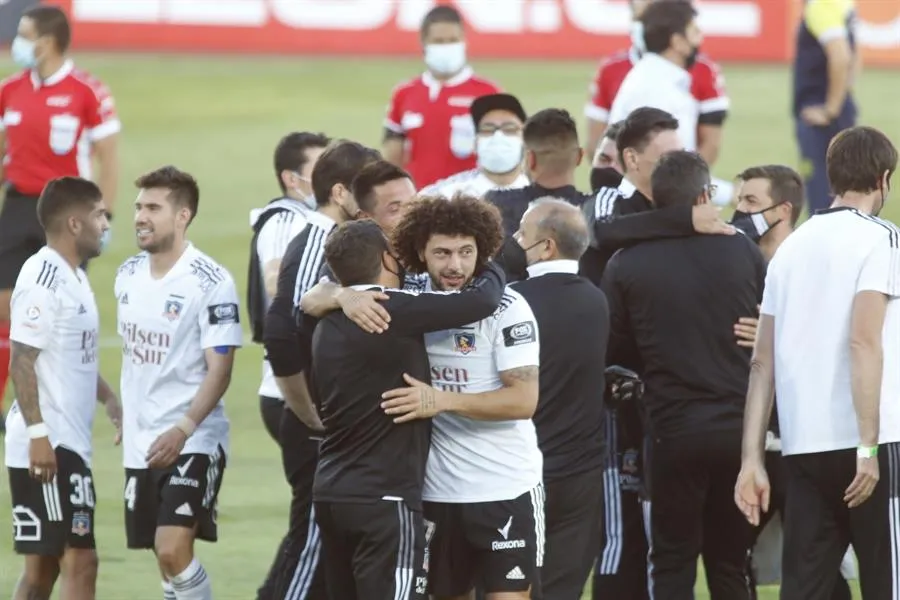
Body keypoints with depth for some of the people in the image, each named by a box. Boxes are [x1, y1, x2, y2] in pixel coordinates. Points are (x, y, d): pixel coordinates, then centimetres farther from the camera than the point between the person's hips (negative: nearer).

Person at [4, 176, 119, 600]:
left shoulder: (72, 277, 16)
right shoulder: (43, 277, -15)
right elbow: (22, 361, -20)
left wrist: (109, 399, 21)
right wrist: (37, 433, -24)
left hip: (68, 444, 10)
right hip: (47, 447, -10)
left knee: (44, 564, 11)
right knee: (80, 561, -11)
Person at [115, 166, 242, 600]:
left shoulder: (211, 282, -13)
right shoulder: (129, 275, 8)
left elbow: (219, 370, -16)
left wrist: (183, 429, -25)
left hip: (194, 440, -7)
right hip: (140, 443, 7)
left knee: (173, 548, -19)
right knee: (164, 555, 9)